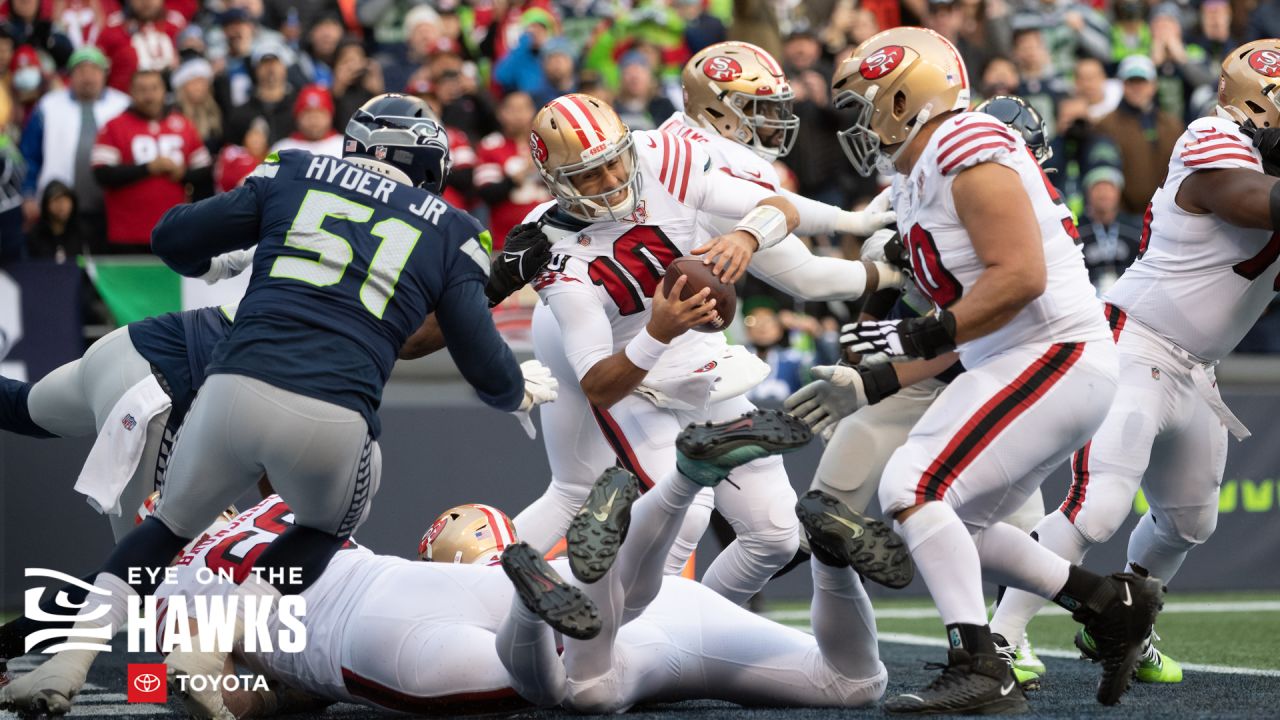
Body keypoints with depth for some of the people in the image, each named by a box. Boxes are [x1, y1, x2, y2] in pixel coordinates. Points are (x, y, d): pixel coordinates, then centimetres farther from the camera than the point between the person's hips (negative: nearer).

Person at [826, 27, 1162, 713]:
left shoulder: (967, 153, -13)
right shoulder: (918, 183, 18)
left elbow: (1021, 276, -23)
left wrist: (921, 335, -22)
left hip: (1053, 357, -11)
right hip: (1014, 365, 11)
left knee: (913, 489, -19)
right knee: (949, 527, 16)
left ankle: (979, 672, -21)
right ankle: (1112, 603, 21)